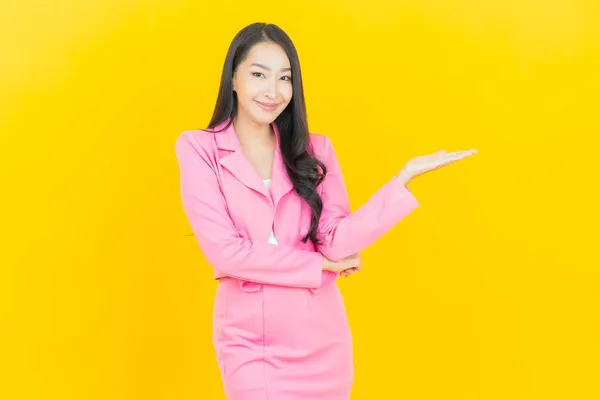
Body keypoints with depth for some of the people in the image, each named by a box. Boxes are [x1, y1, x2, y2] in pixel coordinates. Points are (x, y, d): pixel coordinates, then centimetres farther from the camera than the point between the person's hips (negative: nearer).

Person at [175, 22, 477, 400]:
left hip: (321, 339, 3)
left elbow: (336, 242, -8)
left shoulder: (315, 149, 4)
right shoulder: (198, 148, -5)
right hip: (247, 339, -3)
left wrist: (407, 175, -14)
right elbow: (225, 251, -13)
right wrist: (323, 264, -8)